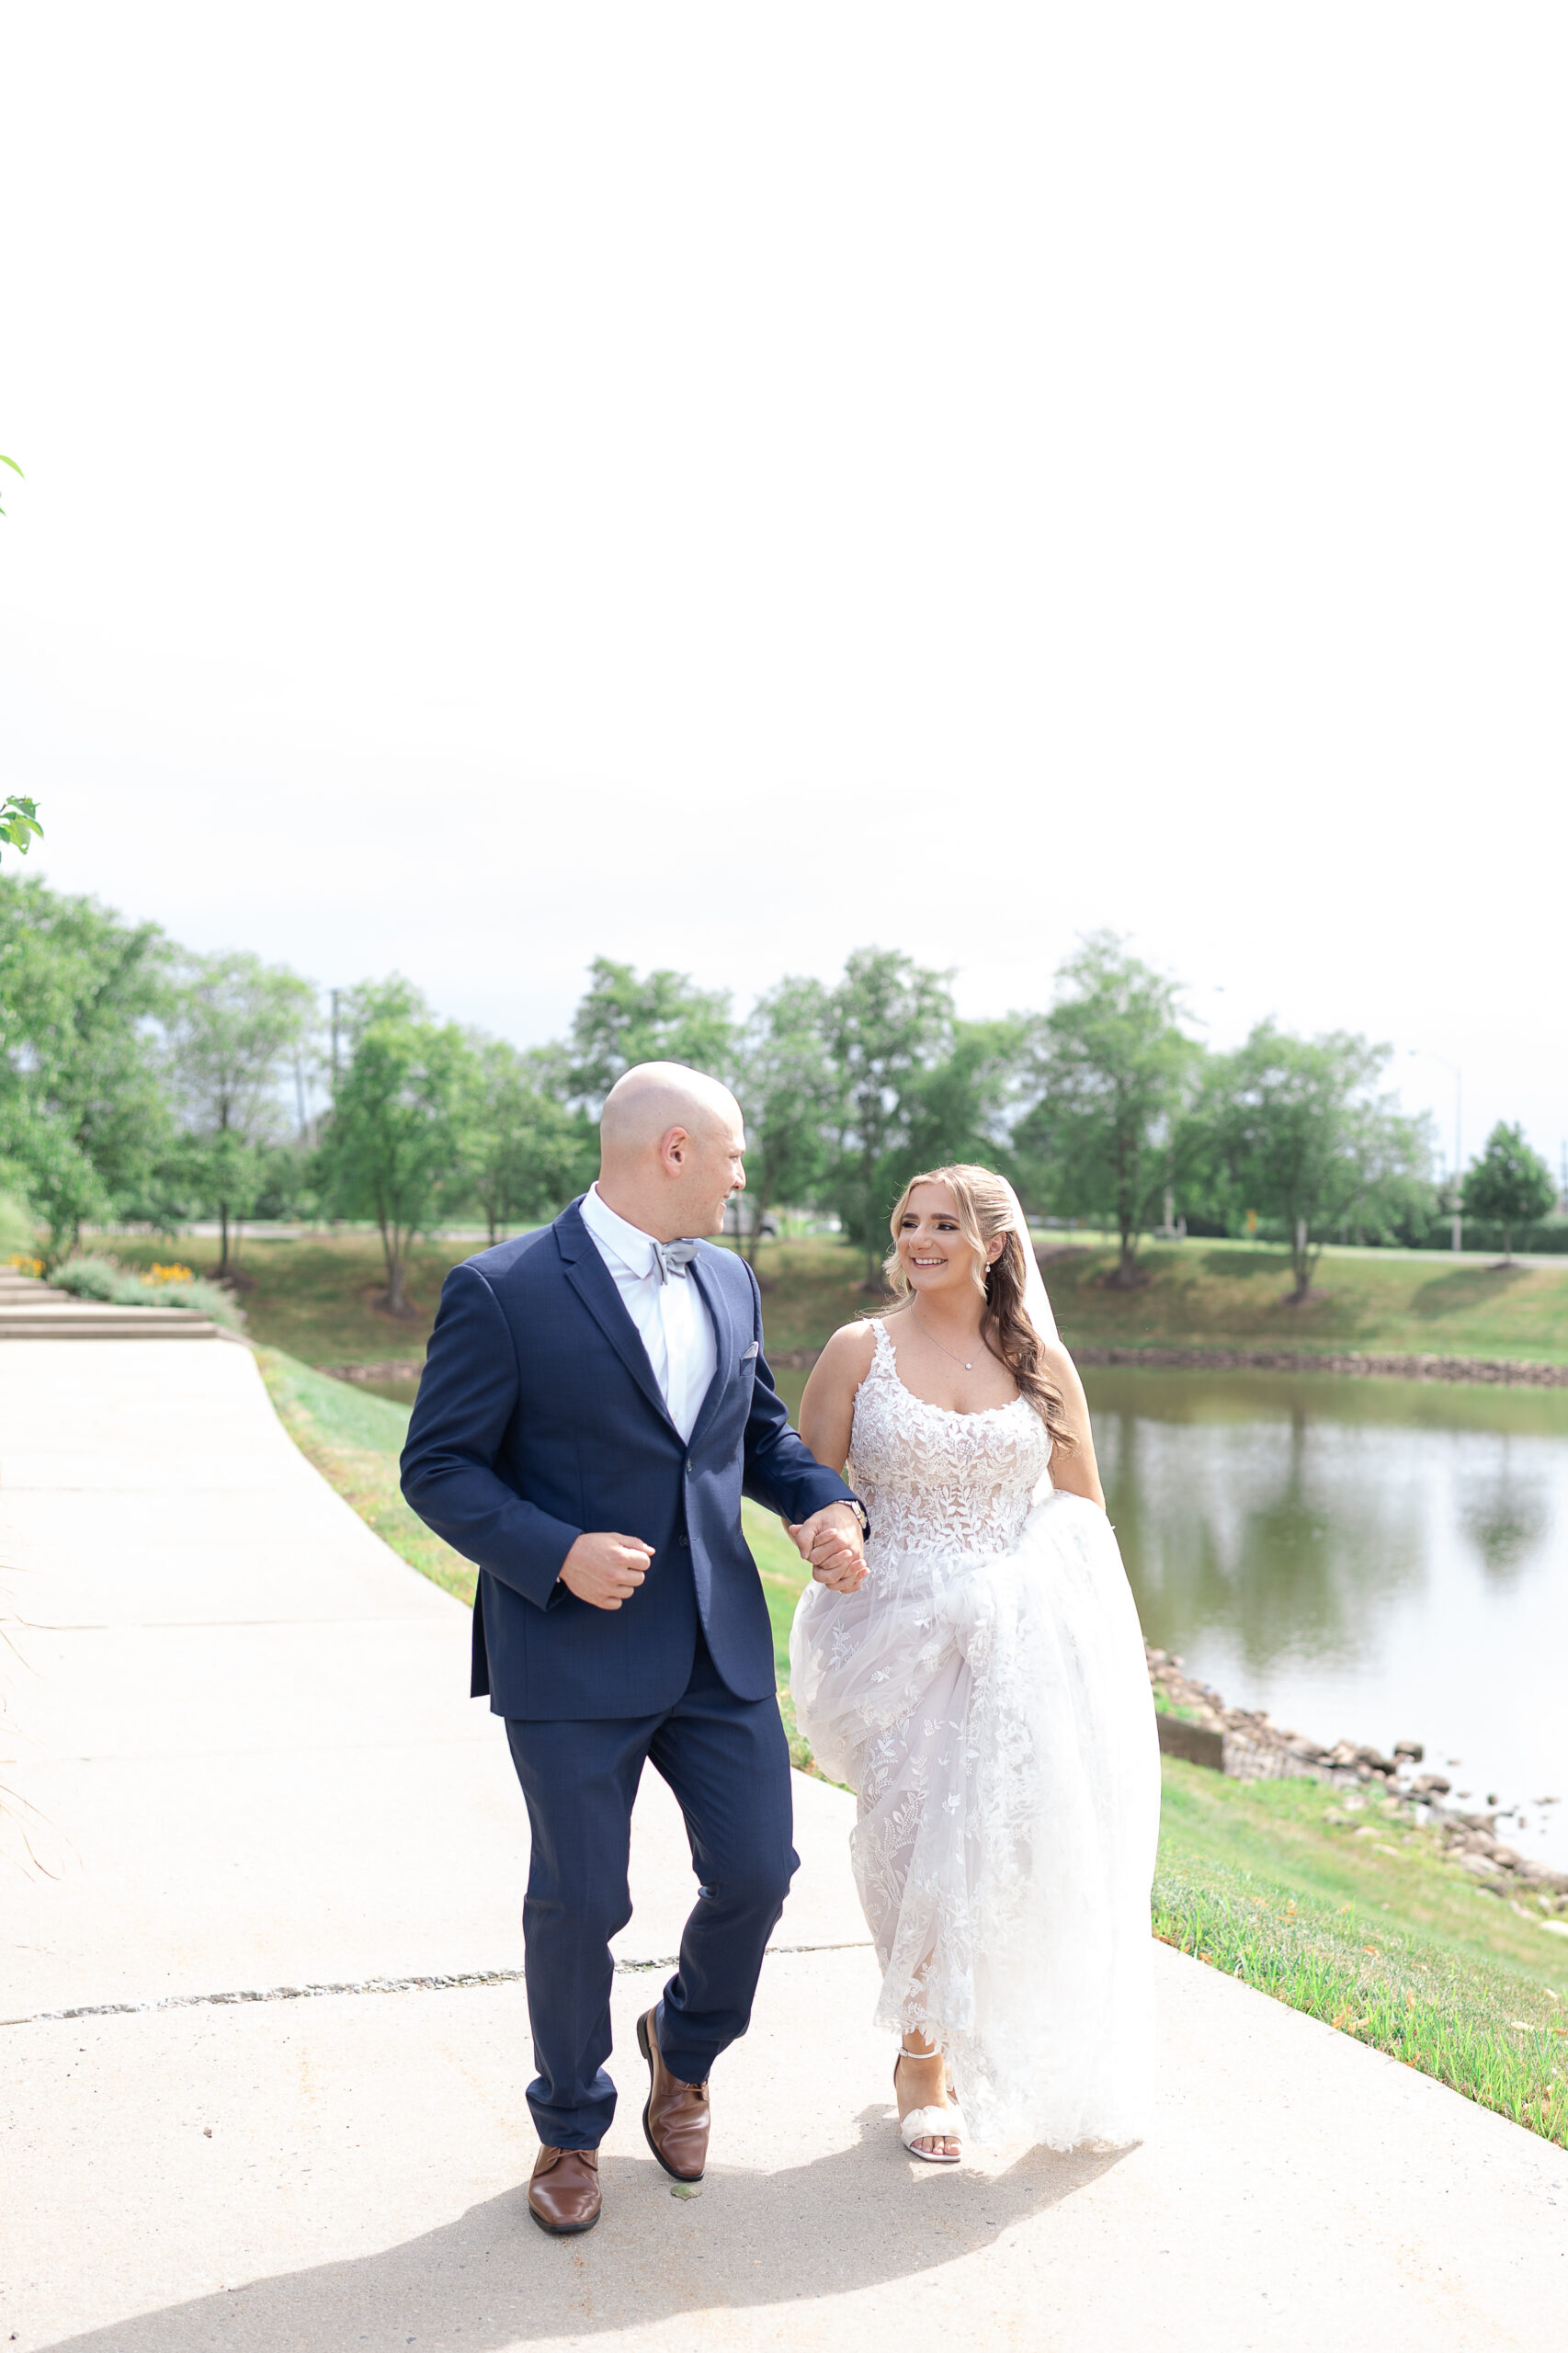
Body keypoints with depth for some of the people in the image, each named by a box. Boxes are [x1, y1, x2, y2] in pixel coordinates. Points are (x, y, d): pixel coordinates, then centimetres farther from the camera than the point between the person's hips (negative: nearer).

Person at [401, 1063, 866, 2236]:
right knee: (580, 1902, 6)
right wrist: (557, 1553, -23)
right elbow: (439, 1468, -9)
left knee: (757, 1870, 7)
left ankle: (685, 2045, 39)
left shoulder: (730, 1283, 7)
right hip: (573, 1654, -5)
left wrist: (827, 1502, -1)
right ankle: (571, 2129, 32)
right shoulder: (502, 1291, -12)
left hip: (720, 1645, 5)